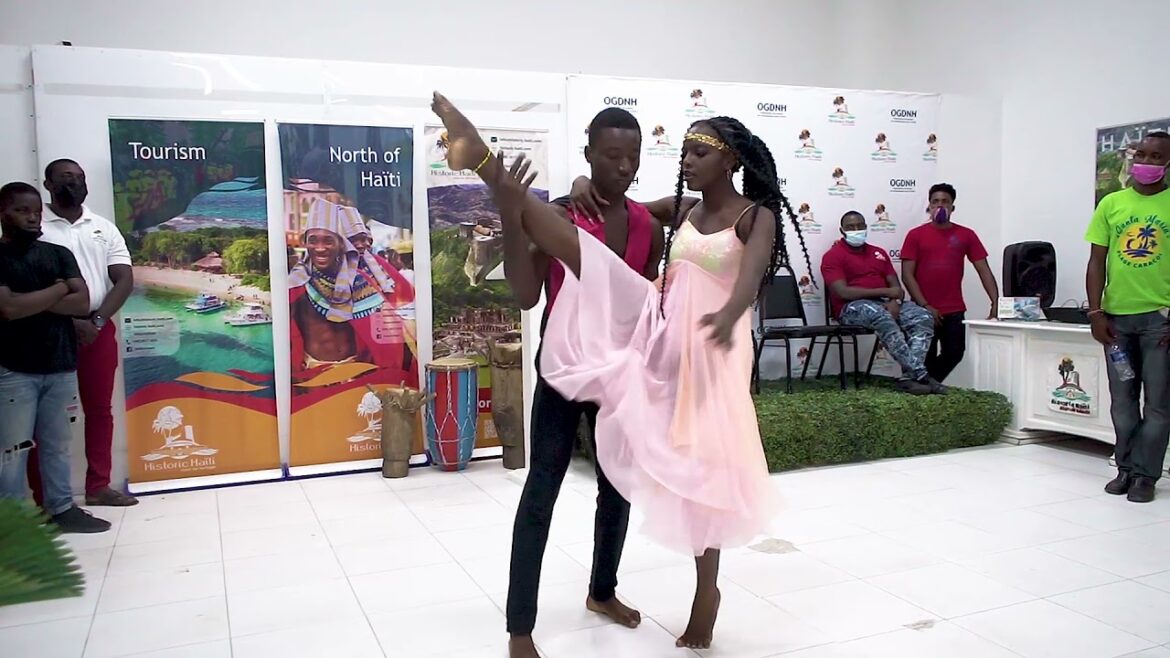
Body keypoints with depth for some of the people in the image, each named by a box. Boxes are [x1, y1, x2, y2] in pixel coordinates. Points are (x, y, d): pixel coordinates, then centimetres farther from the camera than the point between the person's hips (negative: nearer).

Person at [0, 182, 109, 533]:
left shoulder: (58, 253, 11)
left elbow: (82, 303, 0)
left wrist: (29, 302, -10)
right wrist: (58, 289, -5)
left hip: (62, 366, 4)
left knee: (57, 443, 11)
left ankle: (62, 509, 19)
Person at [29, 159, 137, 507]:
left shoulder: (104, 228, 10)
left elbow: (124, 280, 4)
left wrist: (97, 321, -9)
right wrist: (70, 321, -16)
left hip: (98, 330, 4)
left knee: (100, 409, 9)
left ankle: (98, 486, 19)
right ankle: (44, 495, 7)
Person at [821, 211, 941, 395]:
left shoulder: (878, 252, 21)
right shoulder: (833, 256, 0)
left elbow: (895, 285, 14)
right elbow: (843, 292, -14)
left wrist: (894, 301, -13)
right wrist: (885, 292, -14)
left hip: (887, 304, 6)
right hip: (853, 307, -6)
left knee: (923, 317, -20)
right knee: (882, 317, -39)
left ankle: (909, 376, -31)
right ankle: (920, 373, -36)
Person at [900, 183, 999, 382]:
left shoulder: (966, 235, 5)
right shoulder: (915, 235, 0)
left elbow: (984, 271, 2)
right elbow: (907, 275, -5)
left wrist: (996, 303, -11)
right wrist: (925, 306, -13)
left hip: (955, 311, 2)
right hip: (925, 310, -2)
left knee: (954, 353, 4)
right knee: (926, 358, 3)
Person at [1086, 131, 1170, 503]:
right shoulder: (1111, 204, 7)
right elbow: (1097, 261, 6)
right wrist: (1095, 312, -1)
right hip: (1116, 316, 3)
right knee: (1122, 400, 10)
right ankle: (1126, 468, 21)